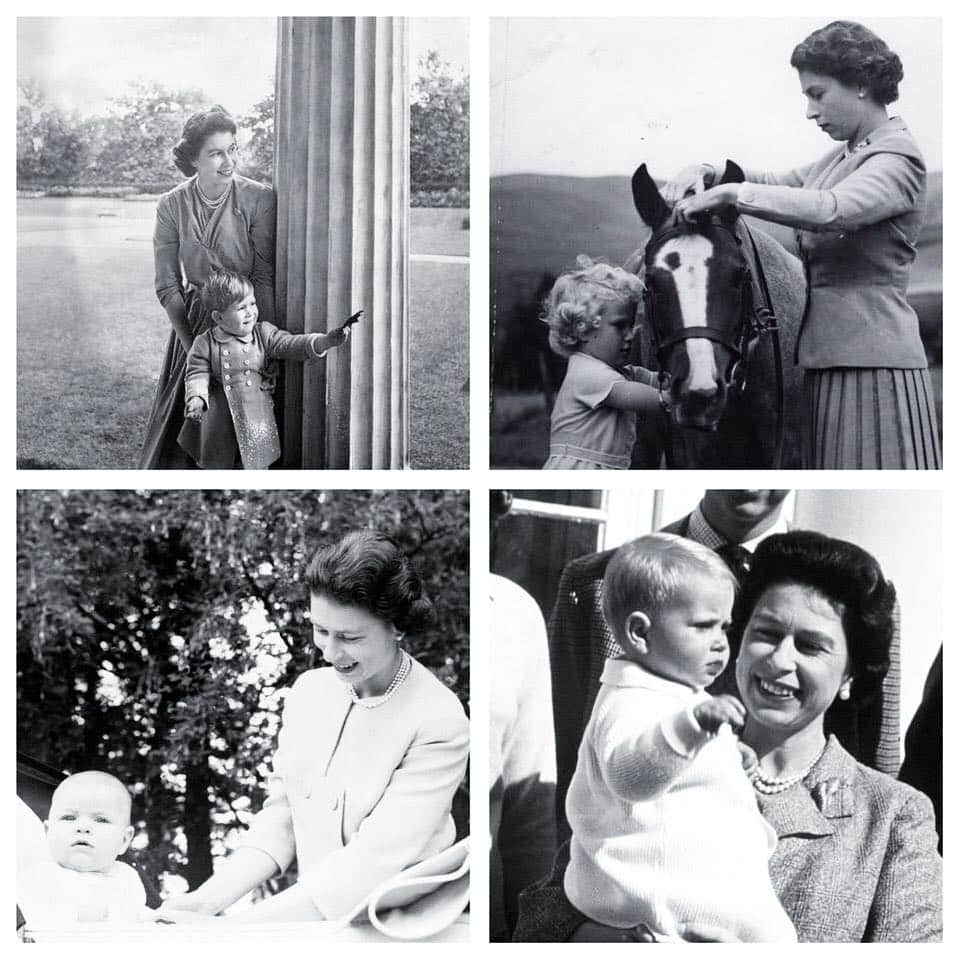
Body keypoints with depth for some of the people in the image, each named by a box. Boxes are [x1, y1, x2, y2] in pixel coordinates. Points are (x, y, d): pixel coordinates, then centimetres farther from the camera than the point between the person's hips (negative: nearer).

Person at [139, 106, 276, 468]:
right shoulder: (172, 206, -4)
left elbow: (265, 278, -14)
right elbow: (167, 286, -3)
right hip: (193, 322, 2)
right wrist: (192, 345, -11)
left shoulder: (259, 199, -12)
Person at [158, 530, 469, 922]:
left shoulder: (438, 724, -15)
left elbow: (372, 863, -19)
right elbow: (279, 817, 5)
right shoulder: (308, 689, 3)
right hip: (310, 911, 4)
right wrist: (209, 899, -11)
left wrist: (239, 927, -24)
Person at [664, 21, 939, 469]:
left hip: (872, 361, -9)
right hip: (827, 358, 9)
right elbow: (779, 182, 21)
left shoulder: (899, 159, -12)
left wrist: (732, 193, -26)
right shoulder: (844, 156, 16)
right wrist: (706, 171, 2)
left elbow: (832, 209, -28)